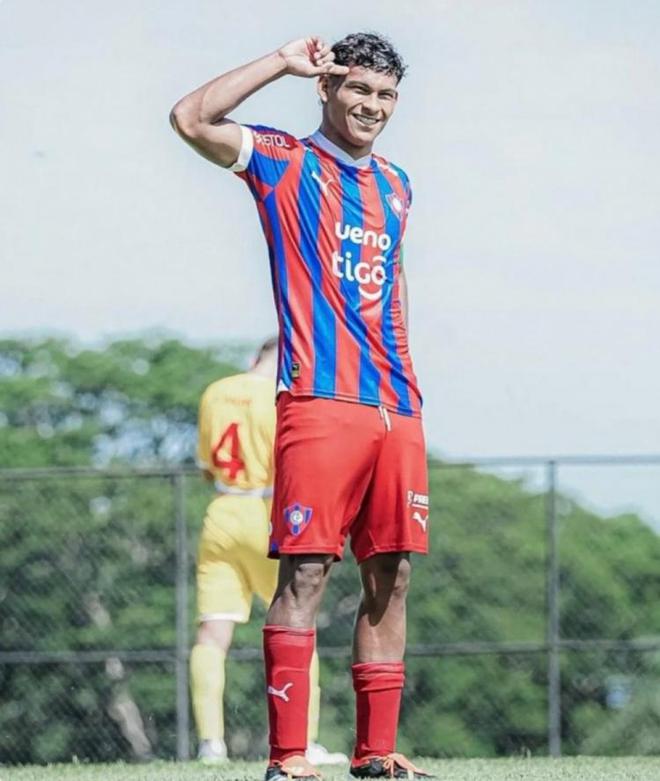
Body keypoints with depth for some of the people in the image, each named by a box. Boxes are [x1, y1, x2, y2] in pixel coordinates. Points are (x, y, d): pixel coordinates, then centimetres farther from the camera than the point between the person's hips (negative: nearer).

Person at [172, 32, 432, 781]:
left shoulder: (396, 186, 21)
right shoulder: (285, 162, 4)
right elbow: (192, 119, -12)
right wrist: (283, 62, -5)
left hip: (396, 405, 6)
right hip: (319, 402, -6)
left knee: (391, 576, 5)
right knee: (305, 571, -10)